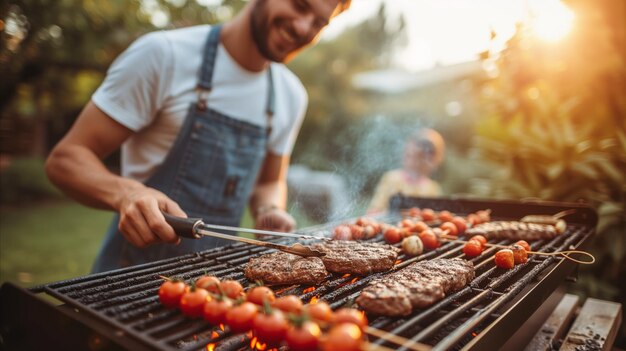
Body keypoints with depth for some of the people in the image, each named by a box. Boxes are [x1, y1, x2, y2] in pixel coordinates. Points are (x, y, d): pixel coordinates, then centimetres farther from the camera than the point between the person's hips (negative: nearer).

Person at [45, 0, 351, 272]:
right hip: (135, 273, -4)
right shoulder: (163, 54, -13)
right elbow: (65, 158, -9)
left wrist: (270, 210, -7)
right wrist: (126, 193, -29)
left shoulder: (290, 95, 3)